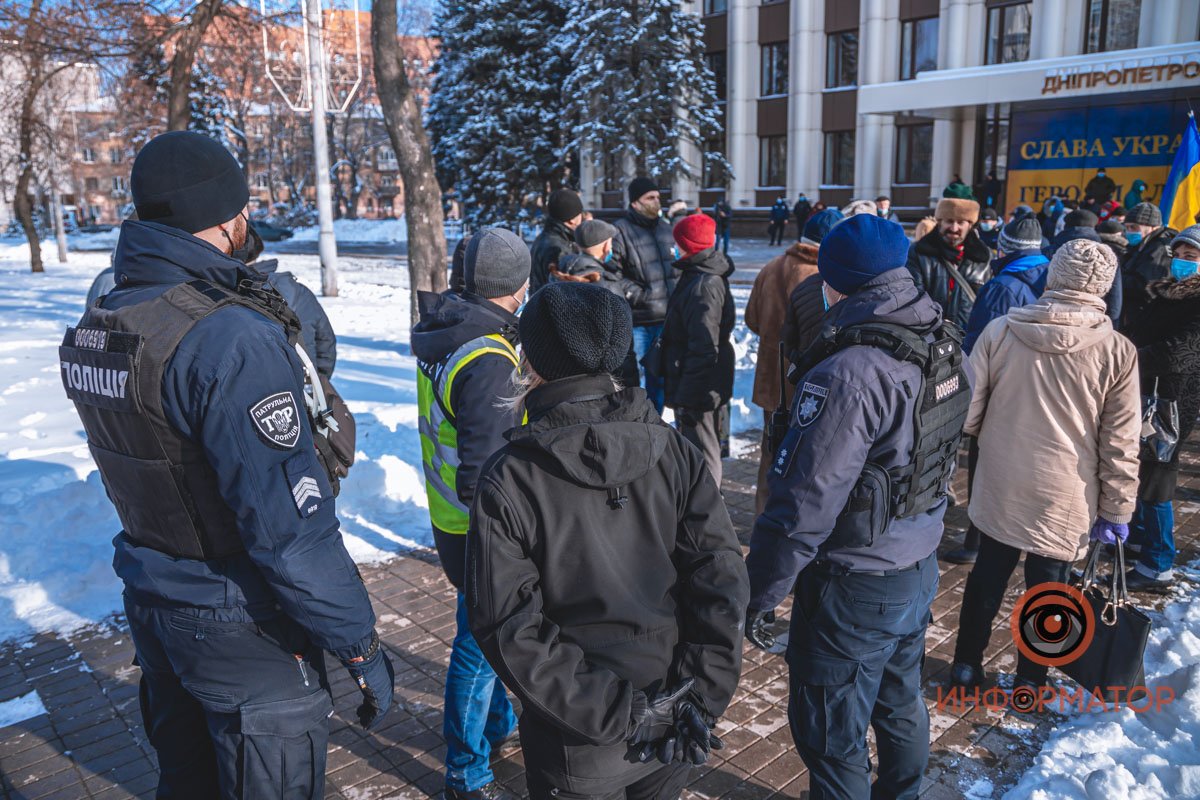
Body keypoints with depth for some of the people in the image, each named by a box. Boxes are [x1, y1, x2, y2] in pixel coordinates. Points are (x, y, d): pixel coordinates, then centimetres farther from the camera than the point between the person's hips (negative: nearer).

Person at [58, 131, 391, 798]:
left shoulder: (95, 327, 0)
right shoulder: (231, 340, -28)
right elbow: (291, 524, -29)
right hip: (240, 630, -8)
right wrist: (360, 646, -20)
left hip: (151, 607, 8)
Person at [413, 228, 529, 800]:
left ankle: (497, 723, 47)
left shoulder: (442, 339, 2)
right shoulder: (489, 361, -28)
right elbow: (485, 470, -28)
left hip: (449, 514, 9)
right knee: (480, 640, 7)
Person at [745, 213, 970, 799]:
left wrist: (757, 595, -18)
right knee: (900, 706, 28)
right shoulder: (944, 347, 0)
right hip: (920, 569, 9)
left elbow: (805, 501, -28)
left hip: (854, 588, -9)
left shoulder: (850, 372, -28)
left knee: (831, 739, 11)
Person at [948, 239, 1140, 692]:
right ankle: (1029, 682, 30)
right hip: (1064, 499, -1)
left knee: (988, 575, 18)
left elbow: (968, 408, -5)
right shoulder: (1118, 353, -12)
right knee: (1046, 587, 16)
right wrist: (1116, 510, 2)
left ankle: (966, 666, 31)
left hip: (1000, 486, 2)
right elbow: (1120, 446, -9)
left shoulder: (1000, 330, -11)